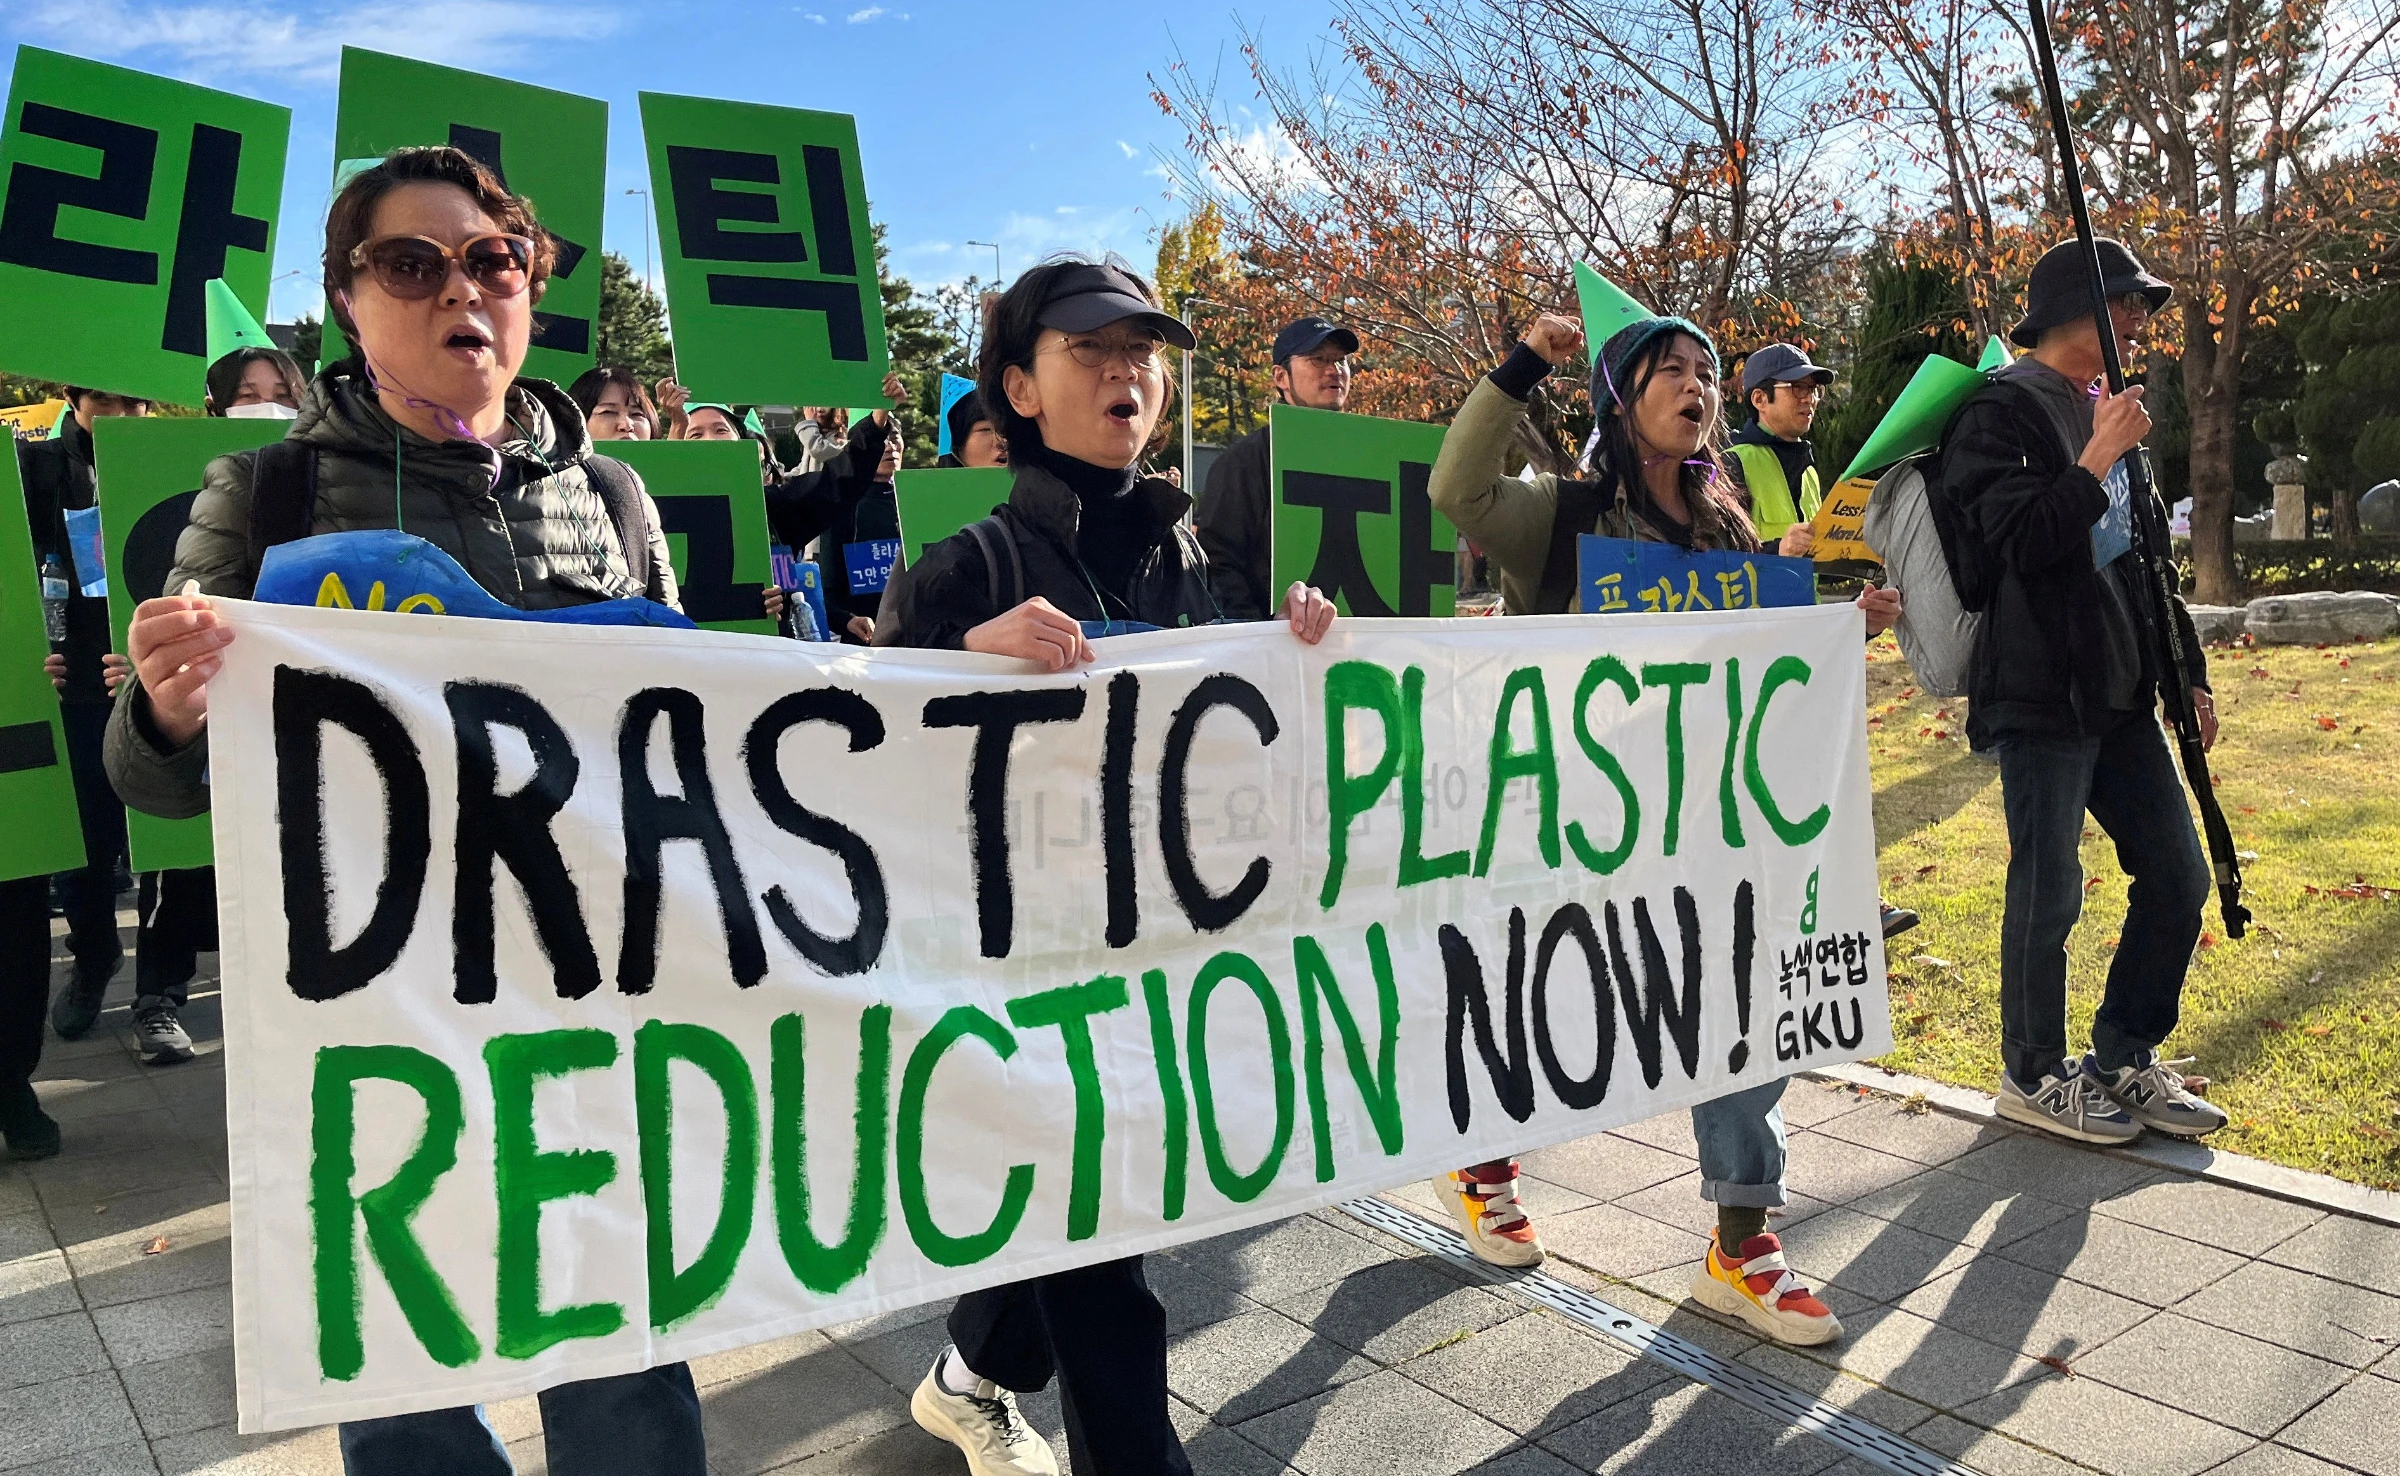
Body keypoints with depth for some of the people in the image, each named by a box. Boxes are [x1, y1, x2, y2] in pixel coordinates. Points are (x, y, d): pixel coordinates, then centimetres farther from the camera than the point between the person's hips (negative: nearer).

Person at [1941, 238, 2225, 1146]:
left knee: (2178, 877, 10)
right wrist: (2098, 459, -17)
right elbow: (2017, 544, -21)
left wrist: (2187, 671, 21)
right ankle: (2033, 1078, 16)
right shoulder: (2003, 409, -8)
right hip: (2039, 693, -9)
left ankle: (2125, 1060, 25)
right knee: (2049, 893, -1)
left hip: (2118, 689, 9)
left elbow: (2143, 557, 23)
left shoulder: (2105, 410, 19)